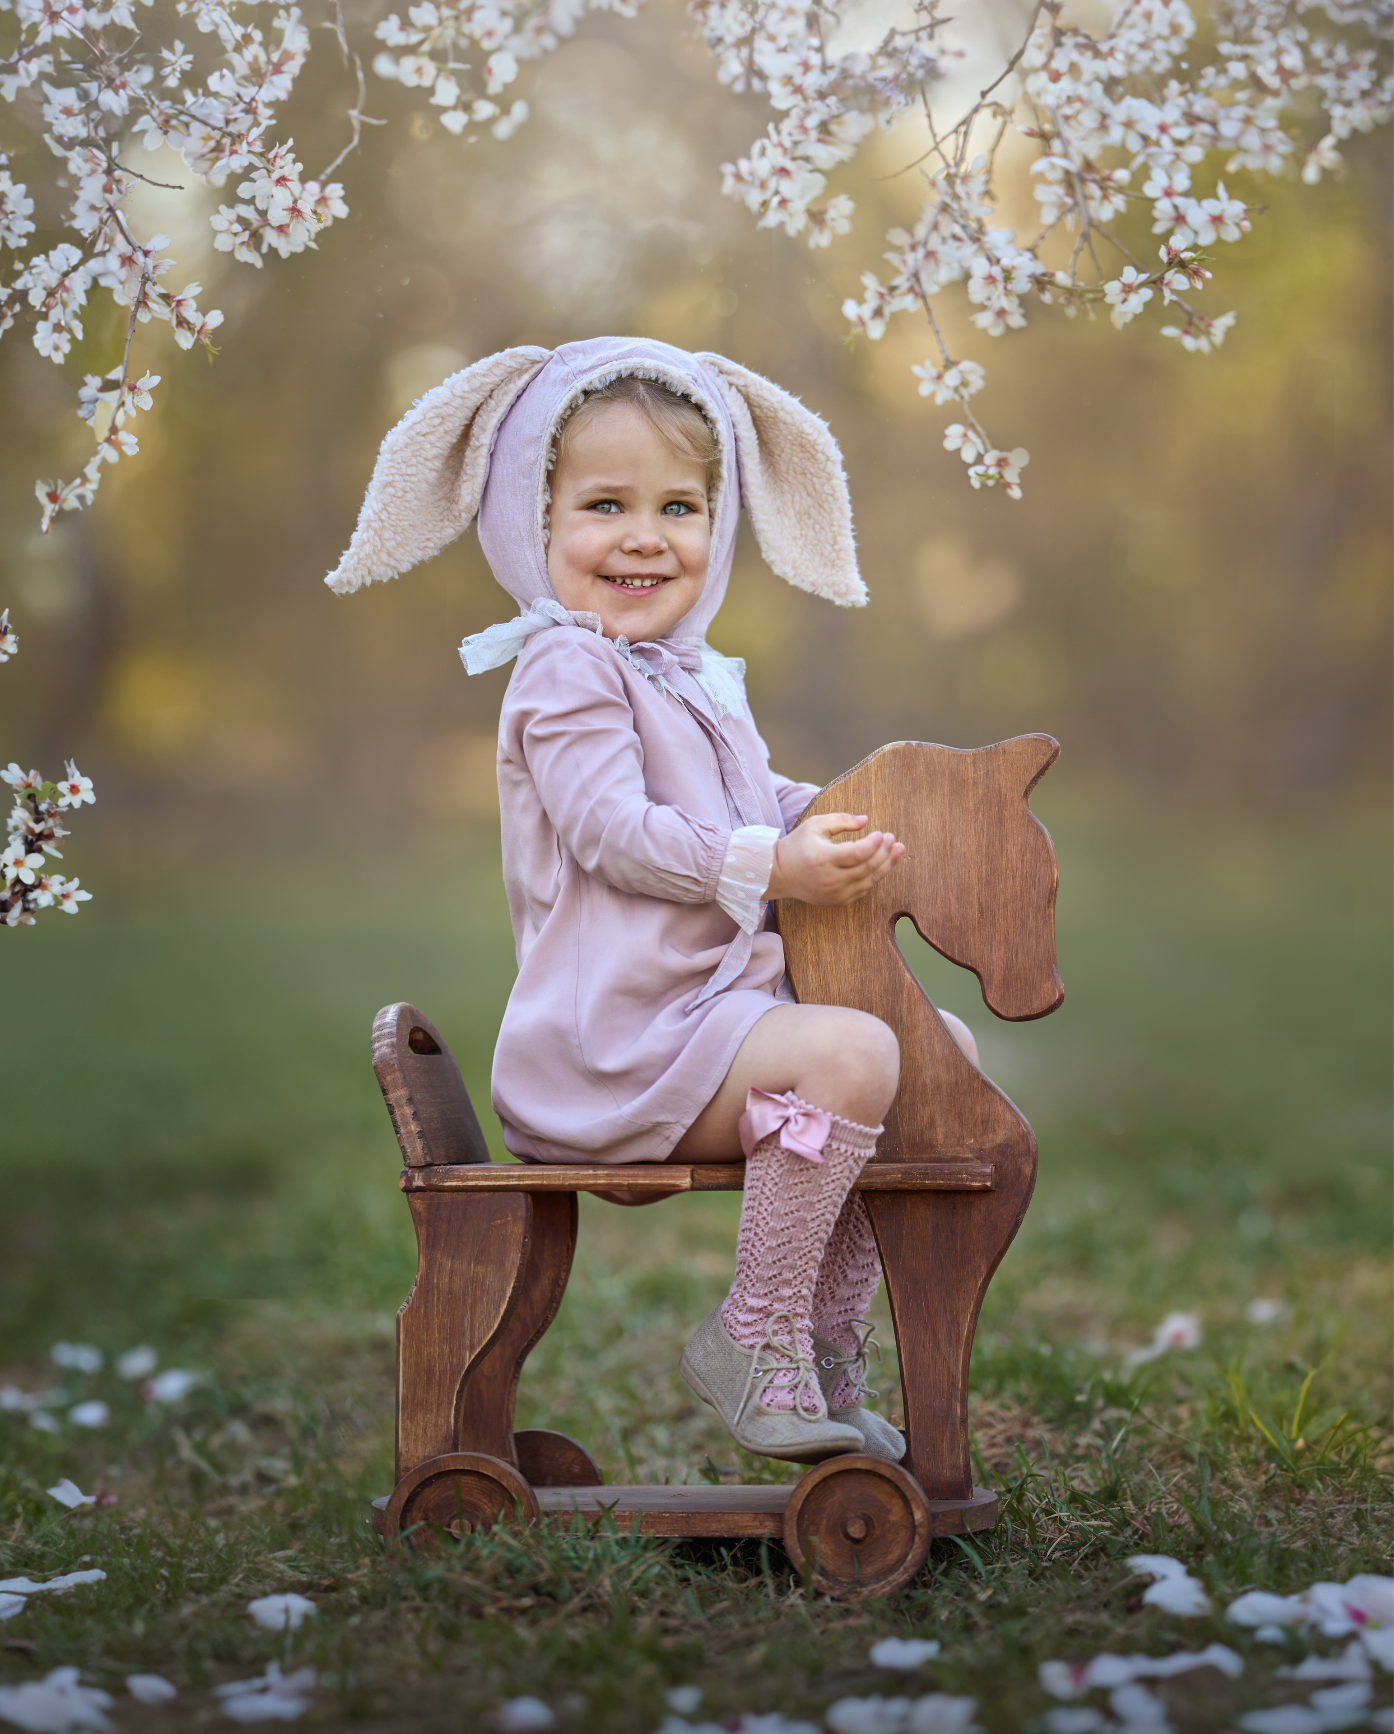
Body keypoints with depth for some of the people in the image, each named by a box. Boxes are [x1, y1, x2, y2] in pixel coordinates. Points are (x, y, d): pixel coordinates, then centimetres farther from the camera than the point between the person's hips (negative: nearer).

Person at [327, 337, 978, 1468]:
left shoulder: (699, 681, 20)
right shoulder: (566, 669, -10)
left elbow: (761, 806, 27)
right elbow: (613, 831, -20)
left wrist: (851, 819, 8)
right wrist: (775, 864, -23)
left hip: (719, 1005, 10)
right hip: (624, 1029, -10)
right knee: (851, 1054, -29)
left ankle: (830, 1336, 15)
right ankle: (756, 1338, -16)